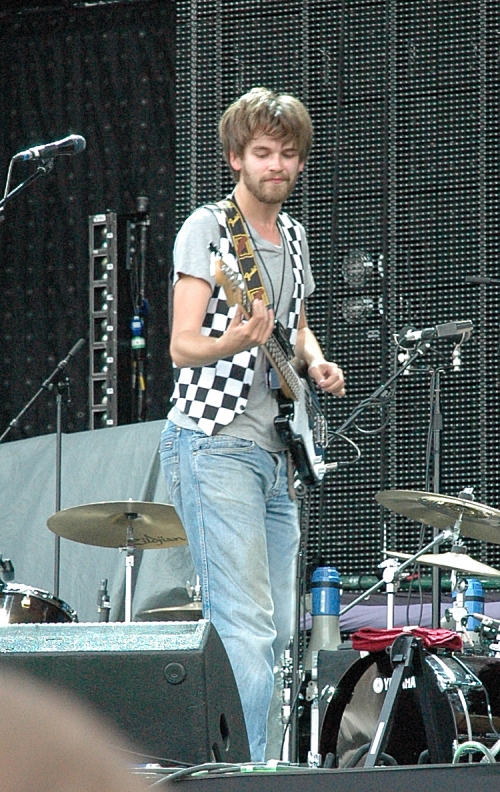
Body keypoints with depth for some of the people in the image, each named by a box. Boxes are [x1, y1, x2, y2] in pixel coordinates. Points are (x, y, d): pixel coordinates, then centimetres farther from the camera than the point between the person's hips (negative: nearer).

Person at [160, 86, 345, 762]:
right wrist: (231, 343, -34)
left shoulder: (292, 234, 16)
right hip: (212, 446, -8)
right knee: (246, 626, -16)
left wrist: (316, 364, 8)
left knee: (278, 633, 8)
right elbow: (182, 346, -13)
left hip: (275, 453, 8)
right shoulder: (208, 228, -7)